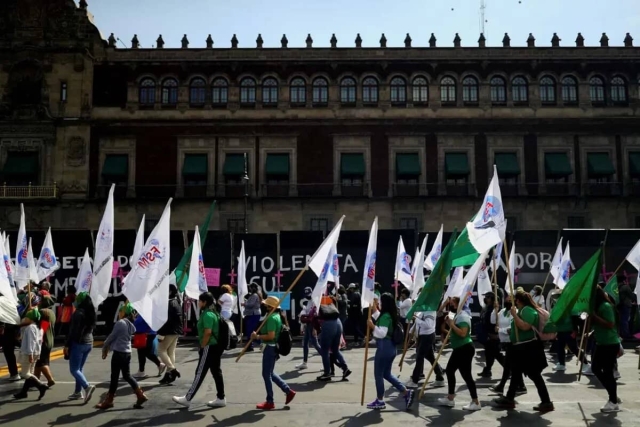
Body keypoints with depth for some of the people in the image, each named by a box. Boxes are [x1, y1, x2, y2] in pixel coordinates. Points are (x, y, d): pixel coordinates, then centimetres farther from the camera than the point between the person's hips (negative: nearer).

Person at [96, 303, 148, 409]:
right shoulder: (130, 325, 11)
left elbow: (111, 337, -8)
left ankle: (108, 401, 10)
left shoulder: (120, 323, -14)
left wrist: (104, 348, 5)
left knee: (114, 377, 1)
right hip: (127, 353, 8)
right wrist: (108, 347, 19)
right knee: (127, 376, 13)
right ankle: (141, 395, 7)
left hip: (118, 352, -8)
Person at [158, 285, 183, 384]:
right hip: (176, 331, 9)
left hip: (169, 331, -9)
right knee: (171, 352, 10)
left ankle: (172, 369, -8)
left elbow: (166, 320, -21)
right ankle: (169, 373, 10)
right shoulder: (177, 302, 14)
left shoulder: (169, 303, -16)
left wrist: (161, 334, -20)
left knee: (161, 350, -1)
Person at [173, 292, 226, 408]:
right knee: (216, 372, 11)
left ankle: (187, 399, 3)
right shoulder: (214, 313, 15)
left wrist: (202, 347, -15)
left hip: (209, 347, -10)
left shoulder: (207, 314, -16)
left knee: (200, 374, -3)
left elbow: (208, 332, -24)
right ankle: (221, 398, 13)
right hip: (216, 346, 10)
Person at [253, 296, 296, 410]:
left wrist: (257, 336, -20)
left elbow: (271, 336, -29)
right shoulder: (277, 316, 12)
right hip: (273, 347, 11)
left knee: (266, 374, 0)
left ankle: (270, 402, 9)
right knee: (270, 373, 20)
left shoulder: (271, 318, -21)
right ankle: (288, 391, 22)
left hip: (270, 348, -11)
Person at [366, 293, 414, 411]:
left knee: (378, 374, 4)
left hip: (384, 347, -10)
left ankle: (380, 401, 13)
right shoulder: (391, 315, 10)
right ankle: (406, 392, 12)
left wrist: (372, 326, -25)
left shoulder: (385, 316, -19)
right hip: (391, 347, 10)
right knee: (387, 374, 18)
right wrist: (375, 311, 32)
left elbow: (382, 333, -25)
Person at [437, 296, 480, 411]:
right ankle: (450, 398, 24)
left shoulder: (463, 316, -18)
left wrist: (452, 324, -22)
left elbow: (463, 333, -30)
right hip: (459, 349, 11)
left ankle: (476, 402, 0)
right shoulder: (457, 316, 14)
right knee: (450, 370, 15)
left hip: (465, 349, -11)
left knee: (466, 375, -7)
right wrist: (449, 323, 7)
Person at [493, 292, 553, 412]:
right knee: (516, 373, 15)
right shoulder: (523, 310, 16)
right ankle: (509, 399, 22)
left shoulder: (527, 310, -16)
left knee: (534, 376, -5)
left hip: (528, 348, -11)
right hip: (522, 348, 11)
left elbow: (525, 326, -31)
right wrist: (511, 331, 18)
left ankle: (546, 403, 1)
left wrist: (514, 314, -25)